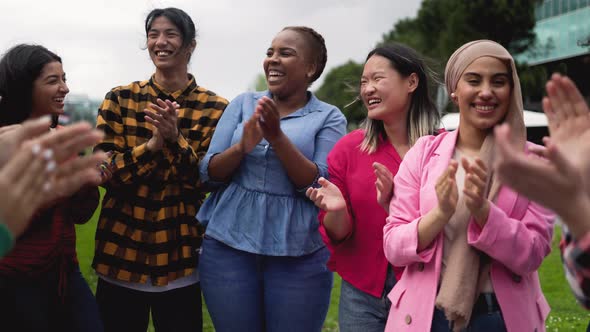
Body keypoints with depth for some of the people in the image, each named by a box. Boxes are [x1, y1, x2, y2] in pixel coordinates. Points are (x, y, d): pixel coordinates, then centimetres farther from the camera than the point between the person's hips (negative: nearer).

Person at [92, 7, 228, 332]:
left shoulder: (214, 107, -1)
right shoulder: (119, 99, 3)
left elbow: (207, 182, -7)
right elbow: (104, 172, -4)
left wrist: (175, 138, -23)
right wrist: (152, 144, -20)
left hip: (180, 256, -1)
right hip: (120, 251, 1)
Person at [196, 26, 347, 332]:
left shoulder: (329, 117, 0)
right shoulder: (243, 104, 7)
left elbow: (319, 186, -10)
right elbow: (209, 172, 3)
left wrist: (277, 137, -21)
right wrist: (242, 146, -17)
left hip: (299, 255, -2)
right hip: (228, 245, 2)